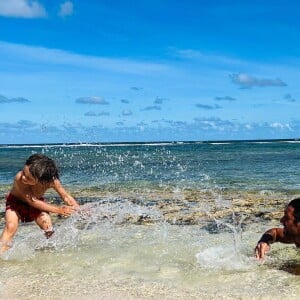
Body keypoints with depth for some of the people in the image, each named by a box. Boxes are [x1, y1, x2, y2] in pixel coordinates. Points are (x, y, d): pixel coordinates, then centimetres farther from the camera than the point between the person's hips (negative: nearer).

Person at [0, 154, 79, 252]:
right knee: (11, 227, -24)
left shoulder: (51, 180, -32)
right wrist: (58, 209, -39)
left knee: (47, 227, -15)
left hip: (37, 201, 2)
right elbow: (32, 201, -37)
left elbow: (66, 197, -17)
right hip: (16, 201, -2)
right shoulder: (19, 178, -41)